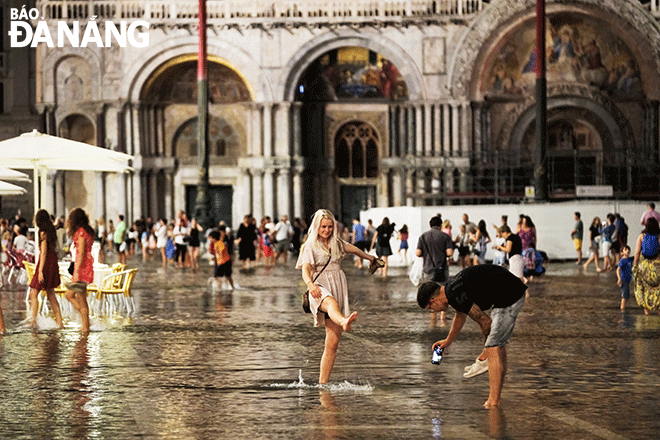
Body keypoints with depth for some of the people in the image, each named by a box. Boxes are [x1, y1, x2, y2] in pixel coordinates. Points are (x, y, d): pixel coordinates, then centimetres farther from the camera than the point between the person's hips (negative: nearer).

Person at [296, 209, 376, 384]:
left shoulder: (337, 244, 17)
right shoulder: (310, 246, 3)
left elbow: (354, 249, 38)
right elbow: (305, 270, -10)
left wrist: (369, 258, 55)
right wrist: (311, 285, -31)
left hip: (339, 289, 5)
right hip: (321, 290, -5)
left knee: (333, 343, -5)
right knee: (331, 303, -44)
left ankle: (322, 383, -2)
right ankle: (344, 322, -79)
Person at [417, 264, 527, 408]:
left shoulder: (454, 294, -16)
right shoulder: (453, 287, 15)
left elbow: (485, 322, -12)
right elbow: (460, 316, 36)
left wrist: (486, 351, 5)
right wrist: (448, 341, 49)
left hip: (509, 297, -10)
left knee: (493, 348, -8)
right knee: (499, 345, 17)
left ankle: (493, 402, -8)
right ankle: (497, 396, 23)